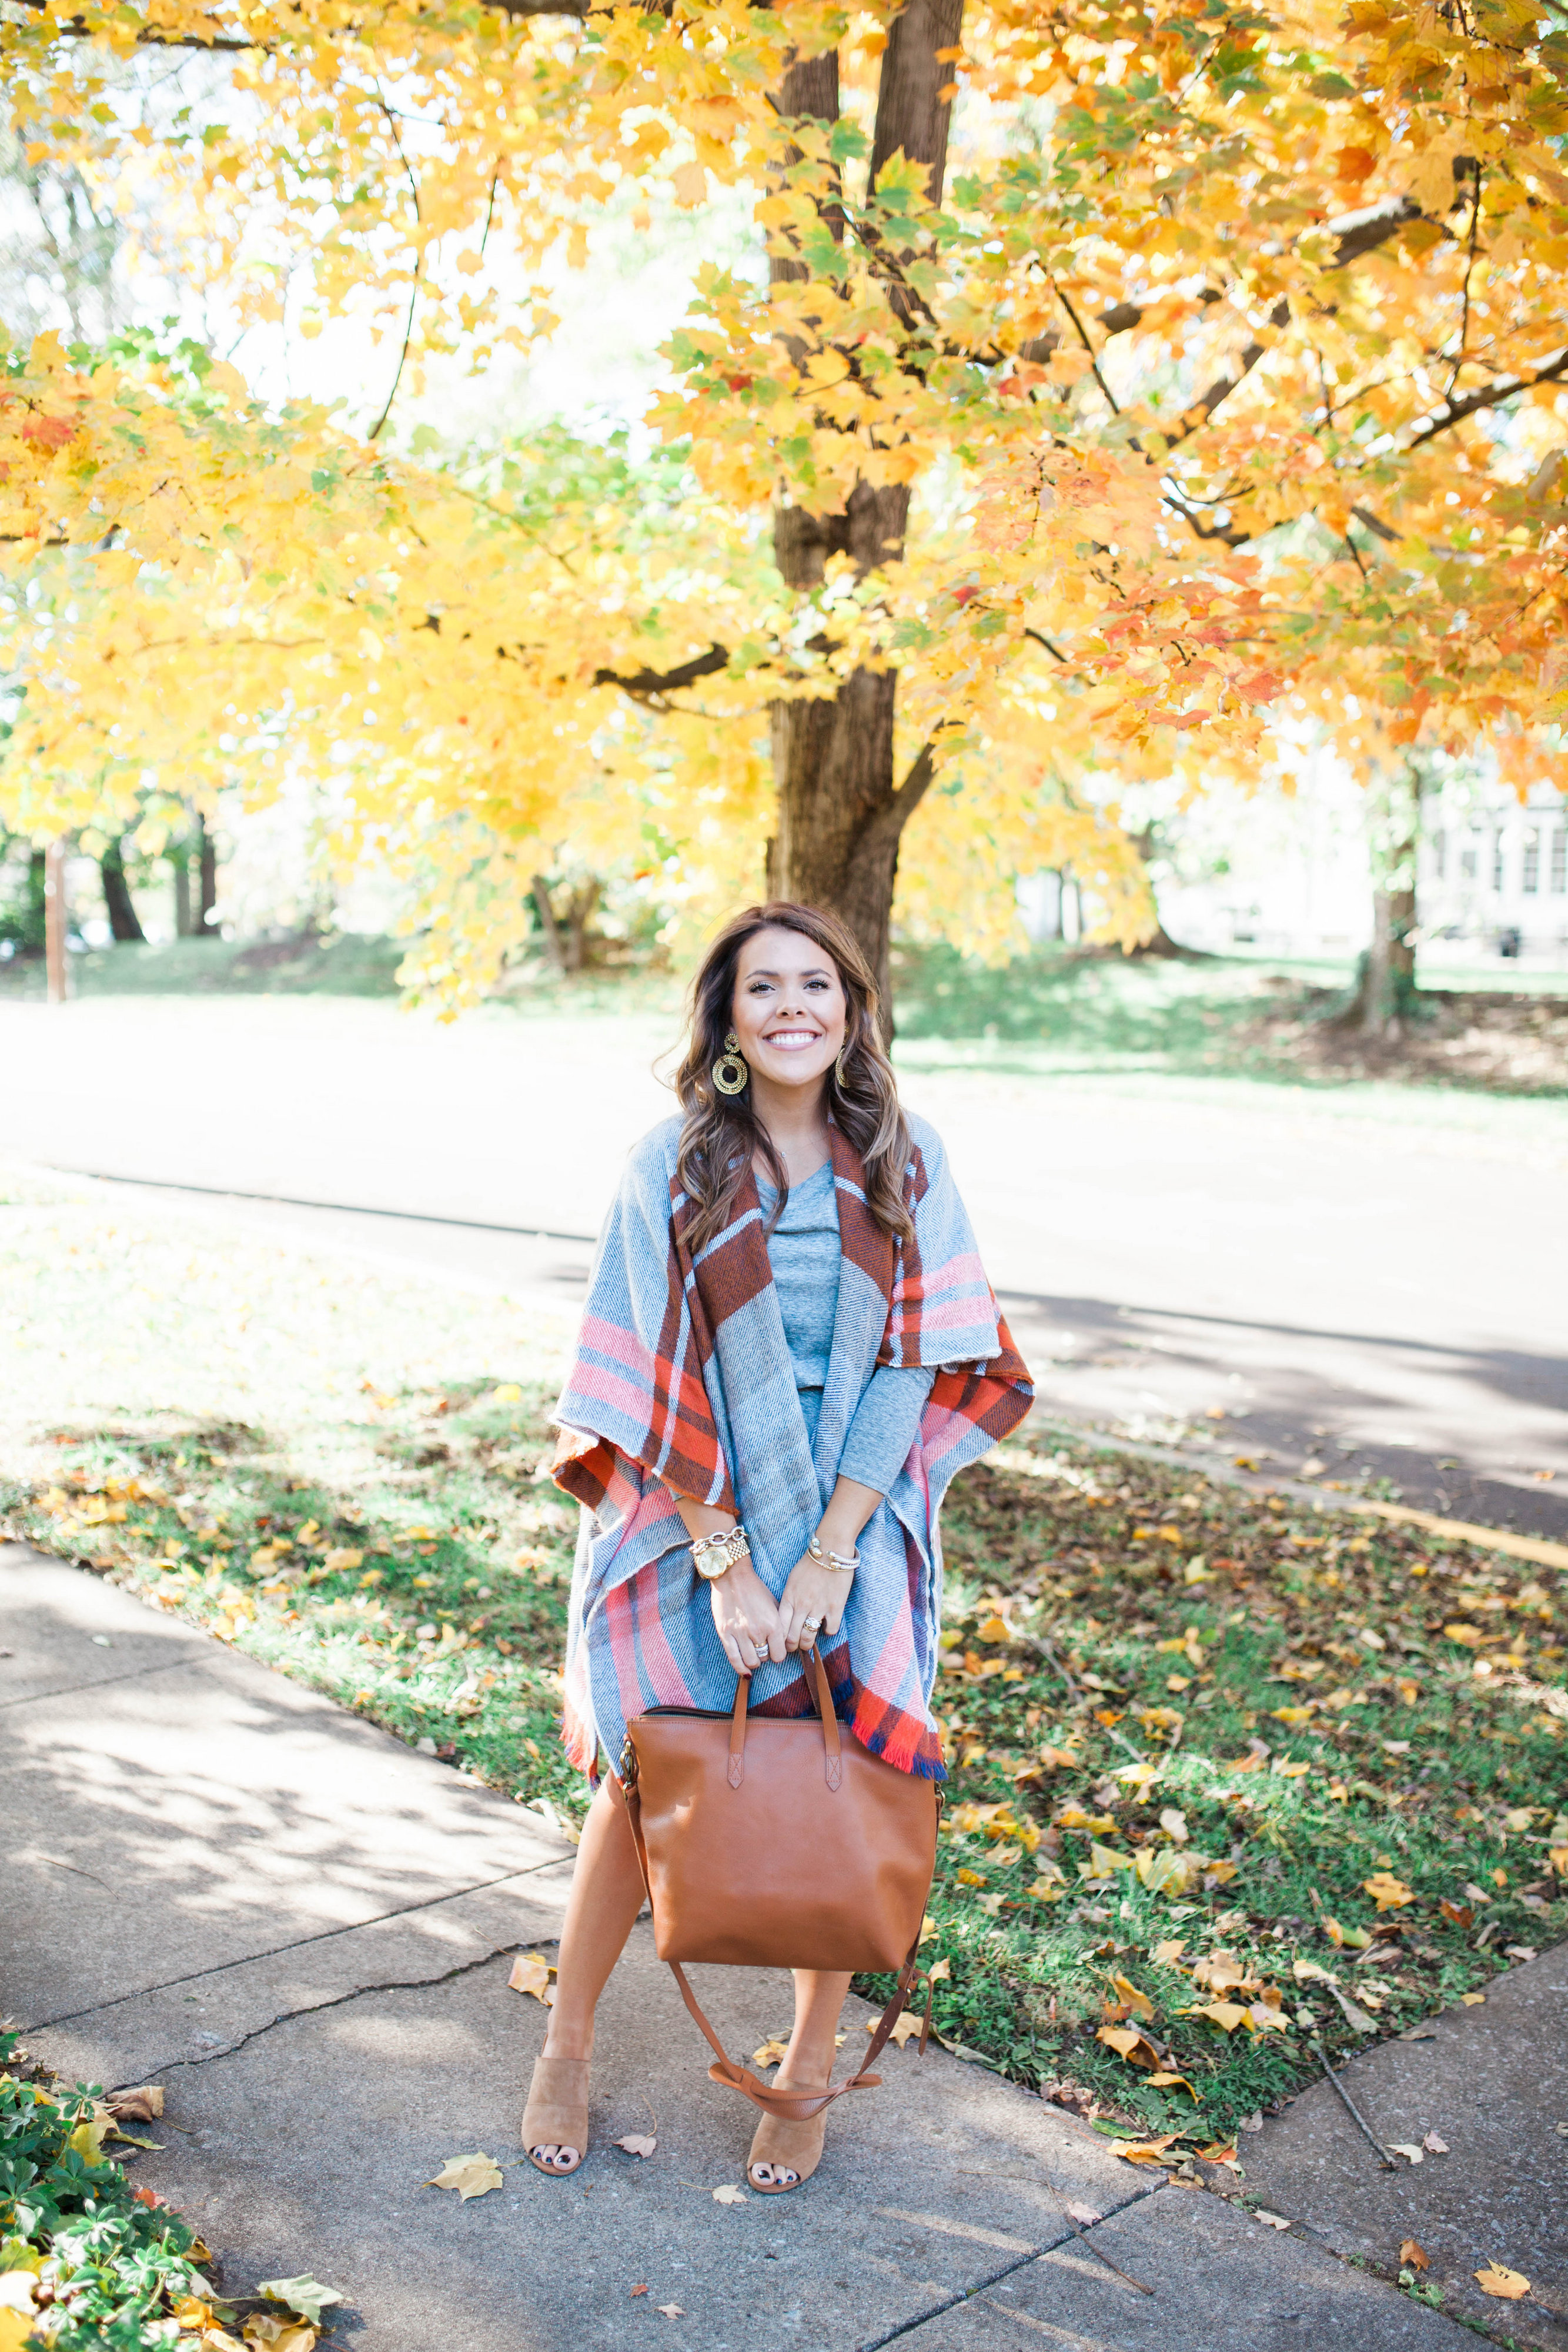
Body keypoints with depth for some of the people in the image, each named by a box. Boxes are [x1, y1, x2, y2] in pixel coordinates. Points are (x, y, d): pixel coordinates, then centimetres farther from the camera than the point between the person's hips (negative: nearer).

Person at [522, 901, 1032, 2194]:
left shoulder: (906, 1162, -3)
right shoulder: (670, 1166, -7)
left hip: (853, 1516, 1)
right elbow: (659, 1382, -8)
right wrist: (725, 1558, -14)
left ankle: (810, 2067, 26)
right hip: (691, 1514, -1)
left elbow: (907, 1369, -6)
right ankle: (568, 2048, 27)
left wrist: (827, 1554, -13)